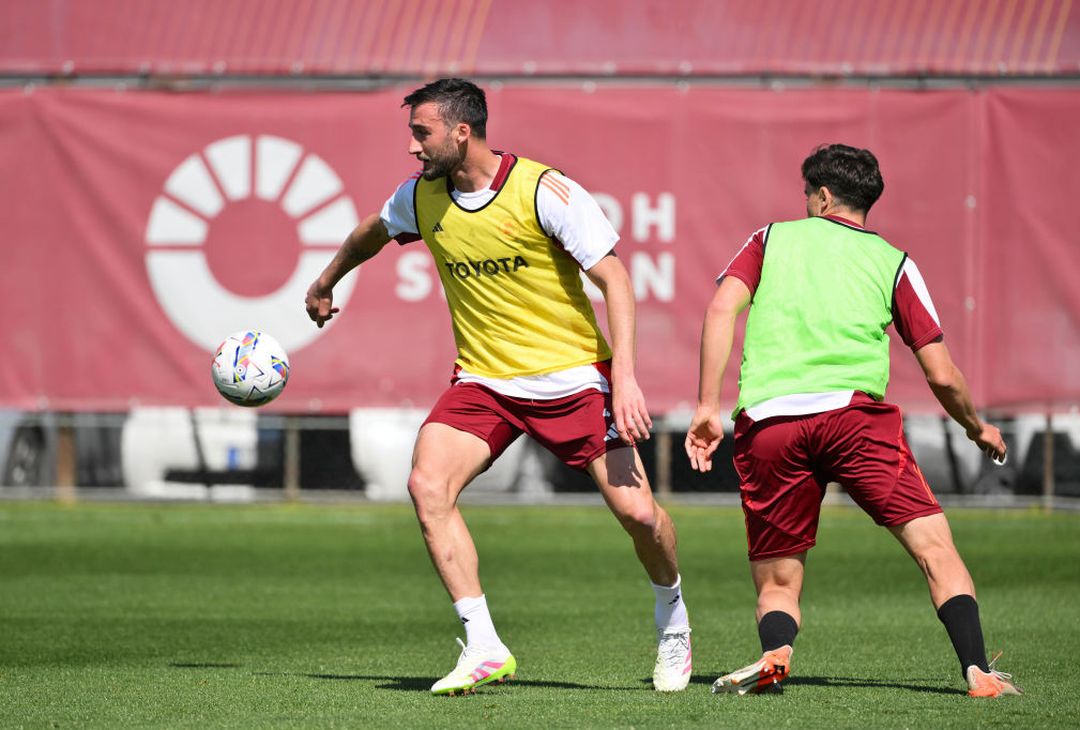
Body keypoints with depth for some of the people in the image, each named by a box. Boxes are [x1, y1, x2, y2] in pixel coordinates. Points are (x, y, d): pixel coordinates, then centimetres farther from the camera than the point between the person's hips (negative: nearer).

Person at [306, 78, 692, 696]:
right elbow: (372, 234, 25)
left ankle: (673, 617, 24)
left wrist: (625, 376, -25)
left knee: (637, 512, -9)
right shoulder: (422, 198, 1)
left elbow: (614, 280, -15)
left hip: (573, 377, -4)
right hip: (483, 381, 4)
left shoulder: (545, 192, -16)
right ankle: (483, 649, -18)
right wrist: (325, 285, 41)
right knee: (427, 486, -21)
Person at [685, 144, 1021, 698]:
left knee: (777, 583, 12)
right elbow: (942, 376, 14)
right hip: (853, 411, -1)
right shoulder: (892, 262, 18)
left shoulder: (772, 238, 21)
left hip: (766, 423, 2)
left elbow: (721, 307, 3)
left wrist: (708, 406, 1)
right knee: (934, 545, 0)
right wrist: (977, 429, 32)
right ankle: (977, 670, -18)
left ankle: (774, 652, -19)